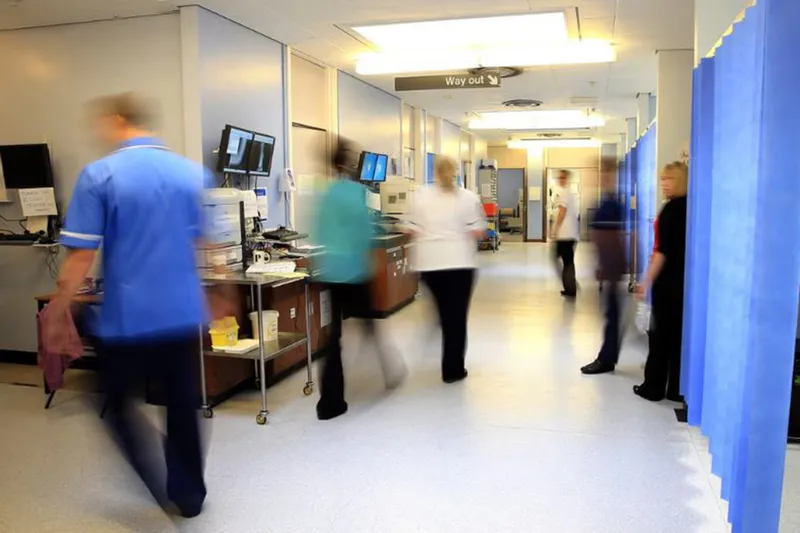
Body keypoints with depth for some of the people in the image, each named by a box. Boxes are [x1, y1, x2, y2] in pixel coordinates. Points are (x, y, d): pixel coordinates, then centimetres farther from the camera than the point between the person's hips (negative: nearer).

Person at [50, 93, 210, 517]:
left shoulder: (99, 175, -10)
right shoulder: (195, 173, 2)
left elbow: (81, 256, -11)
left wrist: (57, 310, 2)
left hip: (125, 316, -4)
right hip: (183, 314, 4)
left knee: (117, 406, 17)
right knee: (182, 406, 16)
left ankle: (147, 494, 15)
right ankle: (189, 494, 28)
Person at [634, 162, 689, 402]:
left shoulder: (672, 208, -15)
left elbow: (663, 250, -19)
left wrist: (647, 280, -15)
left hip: (668, 281, -7)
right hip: (687, 280, 7)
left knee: (661, 333, 1)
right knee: (680, 334, 11)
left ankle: (653, 388, 9)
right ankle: (678, 389, 18)